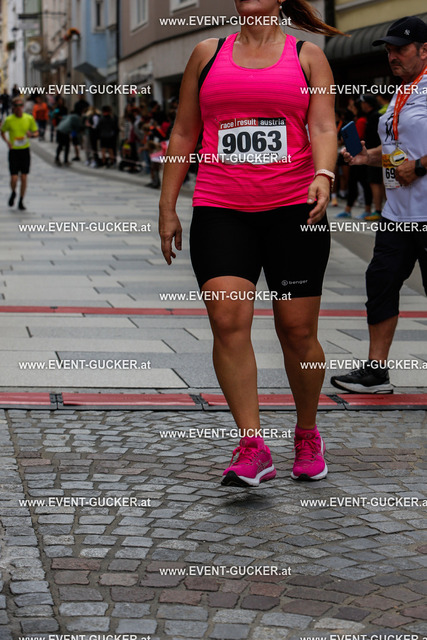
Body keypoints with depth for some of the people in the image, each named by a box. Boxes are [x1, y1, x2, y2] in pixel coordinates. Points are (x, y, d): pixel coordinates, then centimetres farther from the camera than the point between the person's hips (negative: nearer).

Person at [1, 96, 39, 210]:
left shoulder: (29, 118, -3)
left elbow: (36, 132, 8)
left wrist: (31, 135, -15)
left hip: (25, 150, 1)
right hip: (13, 151, -1)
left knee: (24, 178, 2)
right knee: (14, 178, -6)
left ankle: (21, 202, 17)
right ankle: (13, 193, 28)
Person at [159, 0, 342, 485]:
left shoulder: (307, 56, 10)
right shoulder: (208, 54, 15)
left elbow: (323, 126, -1)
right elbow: (184, 134, 17)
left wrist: (323, 176, -22)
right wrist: (167, 207, 12)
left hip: (293, 209, -1)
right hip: (220, 212, 1)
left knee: (297, 330, 2)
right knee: (227, 320, -16)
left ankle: (307, 436, 24)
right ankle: (252, 447, -13)